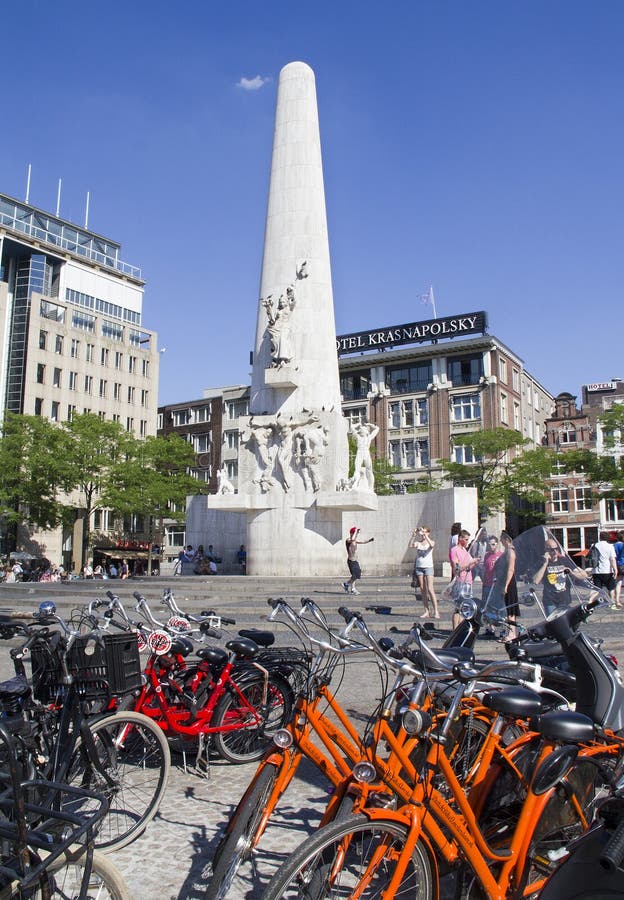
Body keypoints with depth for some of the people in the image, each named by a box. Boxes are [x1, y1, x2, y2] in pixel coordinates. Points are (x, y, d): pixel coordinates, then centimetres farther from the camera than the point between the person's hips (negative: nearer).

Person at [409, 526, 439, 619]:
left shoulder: (431, 542, 1)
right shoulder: (418, 543, 8)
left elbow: (431, 545, -23)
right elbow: (411, 545, -12)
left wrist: (425, 535, -26)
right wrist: (414, 535, -21)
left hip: (428, 567, -4)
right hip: (419, 567, 4)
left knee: (430, 589, -10)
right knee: (422, 589, 4)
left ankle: (436, 611, -6)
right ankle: (426, 611, 9)